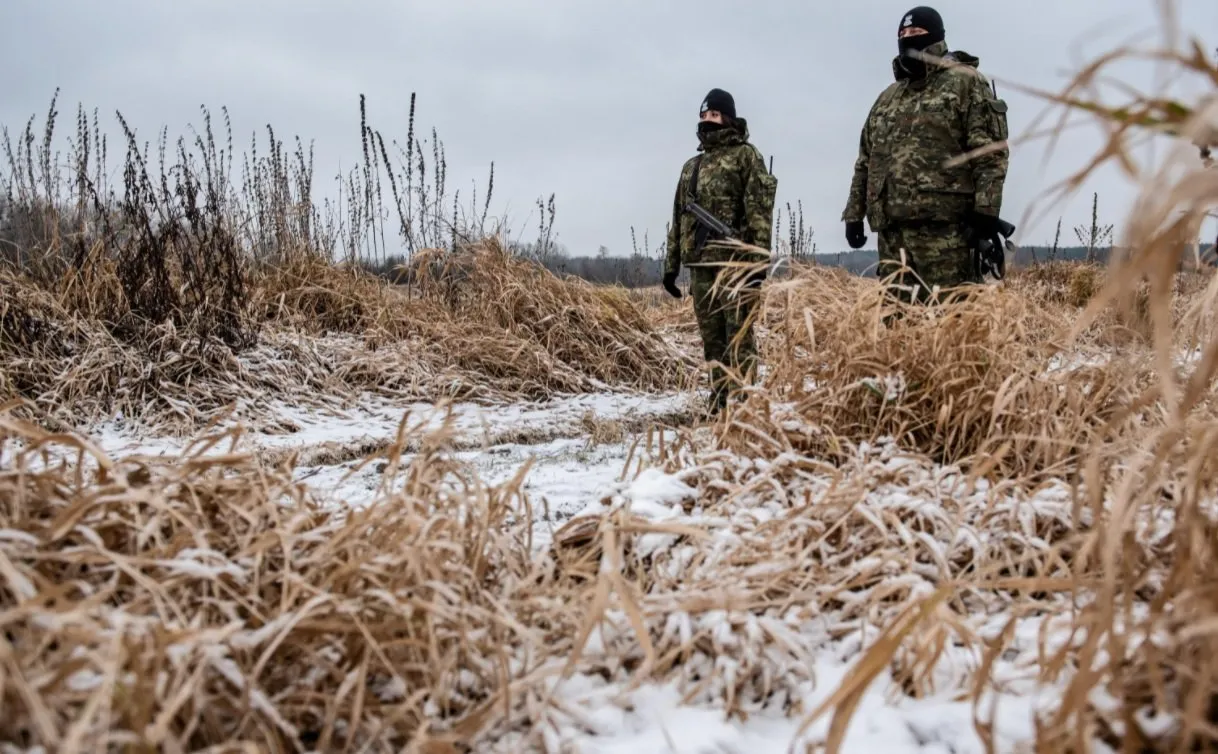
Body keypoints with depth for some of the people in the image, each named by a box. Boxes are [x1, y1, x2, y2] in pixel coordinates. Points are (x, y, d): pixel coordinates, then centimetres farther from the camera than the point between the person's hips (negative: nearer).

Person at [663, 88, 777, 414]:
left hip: (734, 261, -6)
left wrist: (759, 259, -17)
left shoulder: (745, 155, 2)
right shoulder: (691, 166, 21)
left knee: (739, 335, -7)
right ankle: (719, 401, 14)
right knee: (711, 338, 8)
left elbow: (760, 209, -8)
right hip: (700, 263, 6)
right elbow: (679, 217, 21)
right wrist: (671, 264, 15)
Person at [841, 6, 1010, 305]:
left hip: (943, 224, -6)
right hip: (891, 226, 7)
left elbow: (991, 150, -5)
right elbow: (866, 160, 27)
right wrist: (854, 213, 18)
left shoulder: (964, 83, 6)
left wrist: (985, 211, -15)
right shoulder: (887, 97, 26)